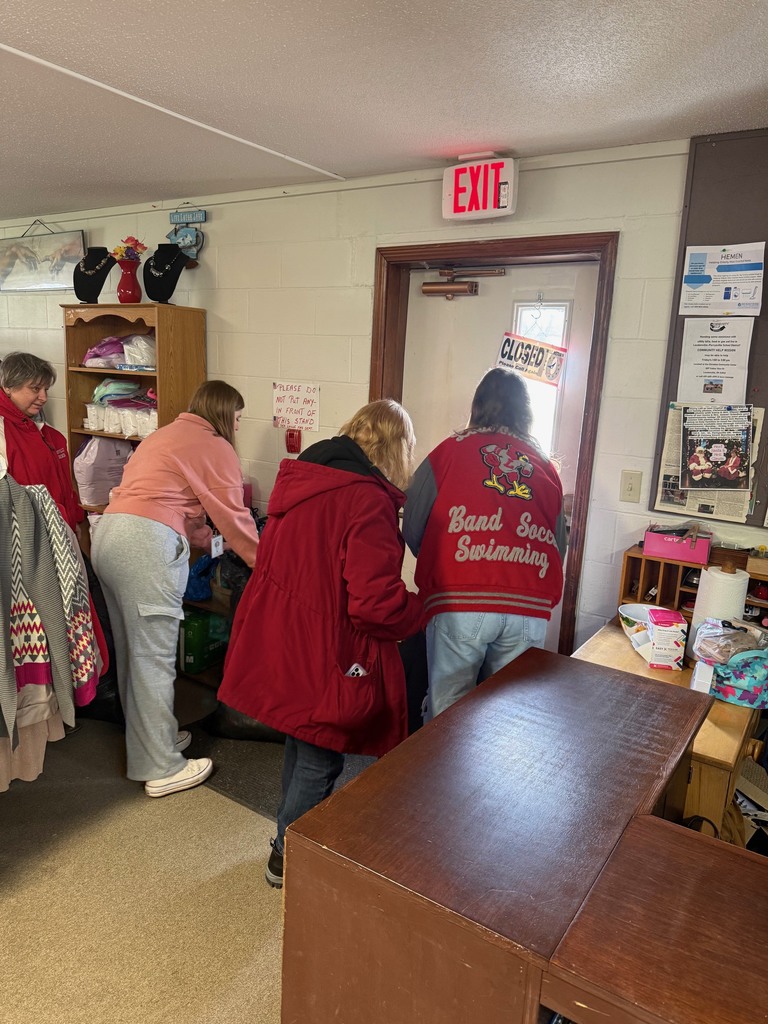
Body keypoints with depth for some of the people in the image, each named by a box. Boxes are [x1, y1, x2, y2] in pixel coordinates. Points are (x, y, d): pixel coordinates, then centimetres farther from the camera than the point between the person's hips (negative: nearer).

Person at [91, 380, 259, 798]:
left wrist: (211, 540, 28)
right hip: (145, 543, -9)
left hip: (107, 534, 10)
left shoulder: (165, 435, 27)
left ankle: (146, 739, 32)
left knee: (133, 649, 17)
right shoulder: (215, 447, 0)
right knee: (154, 656, -3)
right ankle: (161, 769, 6)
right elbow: (233, 515, 0)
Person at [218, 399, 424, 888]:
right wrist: (420, 610, -7)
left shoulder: (298, 477, 3)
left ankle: (292, 836, 47)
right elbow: (377, 603, -28)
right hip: (324, 655, -9)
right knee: (320, 758, 14)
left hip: (278, 638, 9)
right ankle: (287, 857, 33)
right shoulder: (369, 501, -23)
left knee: (303, 741, 27)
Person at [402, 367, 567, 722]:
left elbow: (412, 532, 4)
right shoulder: (546, 467, 13)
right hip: (530, 611, 3)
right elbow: (559, 545, 16)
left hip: (458, 603, -3)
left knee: (447, 711, 9)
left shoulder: (448, 453, 4)